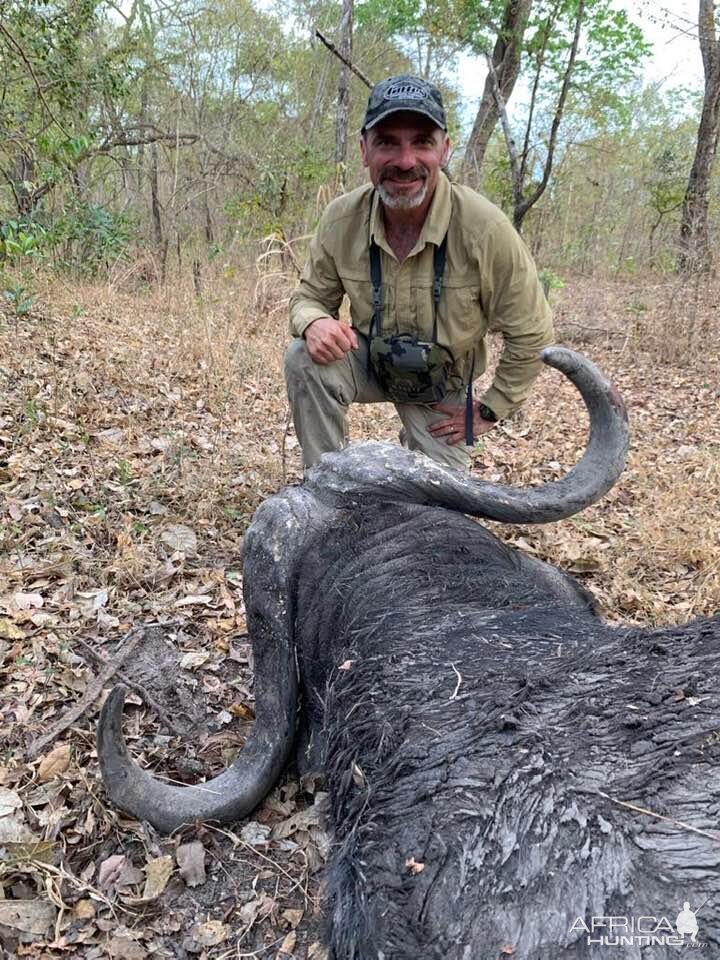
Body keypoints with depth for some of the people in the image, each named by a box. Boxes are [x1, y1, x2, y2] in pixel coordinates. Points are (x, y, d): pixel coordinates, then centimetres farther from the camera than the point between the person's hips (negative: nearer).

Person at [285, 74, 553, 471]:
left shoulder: (486, 229, -27)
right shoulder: (341, 219, -18)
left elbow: (530, 336, -16)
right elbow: (310, 296, -3)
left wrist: (489, 410, -10)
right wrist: (314, 322, -28)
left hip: (442, 392, -1)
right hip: (367, 361, 1)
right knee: (305, 359, -29)